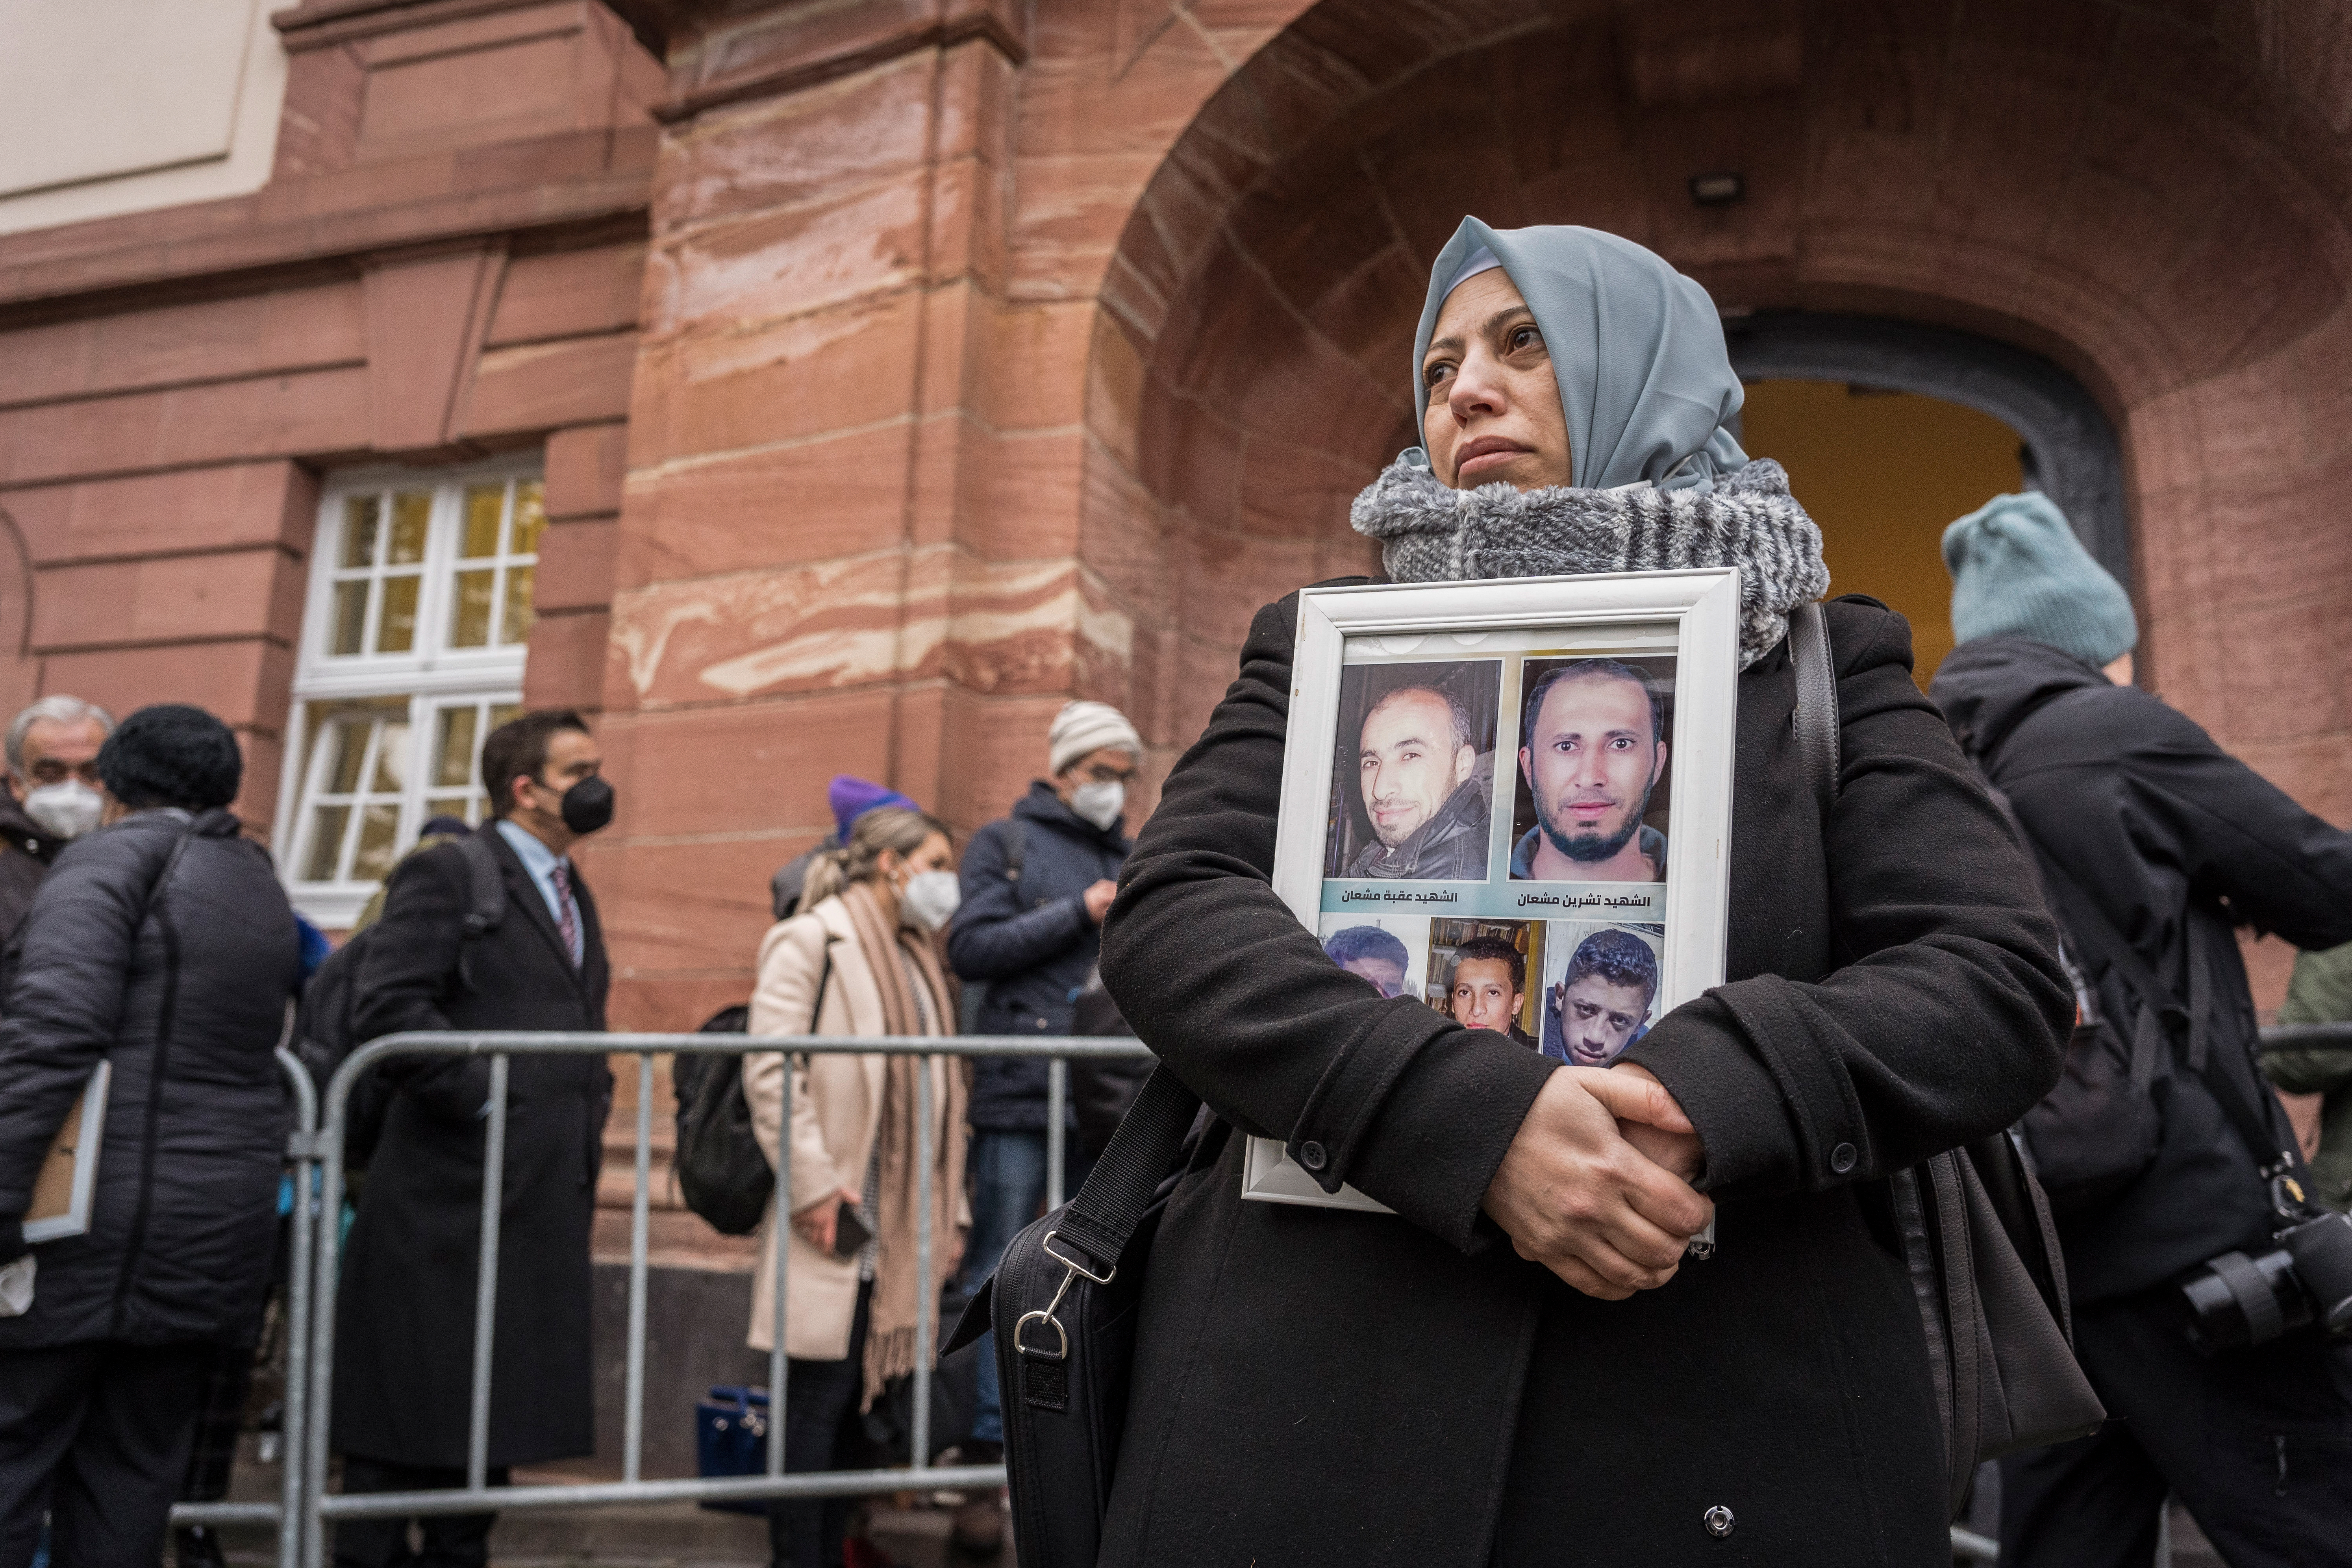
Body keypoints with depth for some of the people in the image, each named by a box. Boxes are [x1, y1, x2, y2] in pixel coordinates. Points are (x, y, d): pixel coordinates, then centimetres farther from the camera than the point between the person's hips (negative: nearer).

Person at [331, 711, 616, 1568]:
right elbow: (386, 1005, -19)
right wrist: (483, 1096, -18)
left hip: (545, 1200, 8)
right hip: (453, 1194, -8)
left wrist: (587, 1122, 12)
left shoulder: (573, 893, 19)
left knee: (498, 1404, 14)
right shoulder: (447, 873, -7)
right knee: (413, 1402, 2)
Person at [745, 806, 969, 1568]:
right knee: (819, 1401, -3)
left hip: (899, 1231, 7)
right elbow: (769, 1072, -14)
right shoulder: (811, 940, -5)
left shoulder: (915, 960, 19)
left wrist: (949, 1215, 14)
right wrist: (812, 1187, -19)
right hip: (840, 1222, -7)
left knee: (854, 1404, 11)